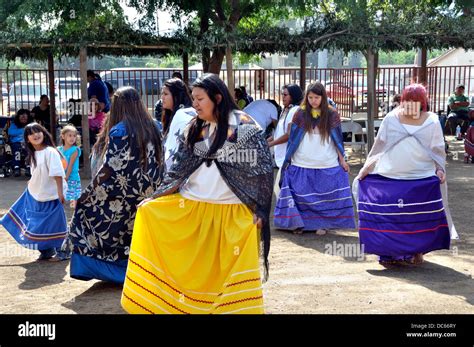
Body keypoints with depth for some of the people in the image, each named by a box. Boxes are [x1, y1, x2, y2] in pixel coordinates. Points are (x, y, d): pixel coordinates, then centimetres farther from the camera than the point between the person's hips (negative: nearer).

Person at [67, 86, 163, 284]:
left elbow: (110, 168, -14)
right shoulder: (152, 127, 4)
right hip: (146, 194, 6)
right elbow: (158, 163, 8)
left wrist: (86, 193, -6)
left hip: (123, 195, -6)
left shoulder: (119, 131, -13)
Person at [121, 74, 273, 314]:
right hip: (191, 208, 4)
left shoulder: (245, 127, -5)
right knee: (191, 268, 3)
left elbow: (262, 169, -6)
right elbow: (179, 168, 12)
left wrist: (259, 209, -10)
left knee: (230, 271, 2)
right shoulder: (193, 129, 9)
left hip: (232, 213, -4)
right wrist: (154, 198, 7)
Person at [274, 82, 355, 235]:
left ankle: (322, 223, 13)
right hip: (301, 165, 0)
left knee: (324, 196, 2)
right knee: (301, 195, 1)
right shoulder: (300, 114, 1)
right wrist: (288, 159, 5)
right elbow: (293, 138, 5)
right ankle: (298, 223, 12)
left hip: (327, 165, 0)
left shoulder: (331, 115, 1)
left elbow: (338, 139, 7)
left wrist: (342, 159, 7)